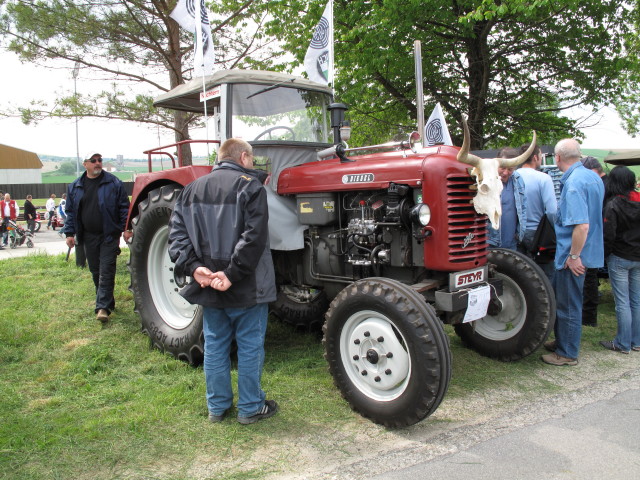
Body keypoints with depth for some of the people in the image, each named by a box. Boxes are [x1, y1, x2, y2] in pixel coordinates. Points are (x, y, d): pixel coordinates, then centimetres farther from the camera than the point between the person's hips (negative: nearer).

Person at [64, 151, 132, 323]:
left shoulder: (113, 183, -3)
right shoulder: (75, 187, 8)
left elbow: (124, 206, -3)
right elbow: (71, 212, 12)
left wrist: (126, 228, -9)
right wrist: (70, 233, 6)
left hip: (109, 235, -4)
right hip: (89, 236, 4)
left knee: (106, 272, -7)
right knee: (96, 271, 12)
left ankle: (103, 307, -6)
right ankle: (107, 302, 26)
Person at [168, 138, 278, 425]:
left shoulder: (192, 189, 8)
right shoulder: (250, 186, -10)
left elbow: (177, 233, 1)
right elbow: (253, 237, -21)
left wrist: (194, 267, -8)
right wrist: (232, 275, -20)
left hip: (208, 287, 6)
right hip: (246, 288, -5)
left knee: (215, 345, 16)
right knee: (250, 346, 8)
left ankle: (217, 407, 28)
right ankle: (250, 408, 20)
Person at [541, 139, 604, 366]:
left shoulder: (573, 183, -22)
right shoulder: (593, 177, 9)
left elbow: (582, 225, -29)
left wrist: (574, 256, -21)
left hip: (573, 255, -10)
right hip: (590, 250, 10)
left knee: (568, 305, 3)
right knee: (559, 298, 22)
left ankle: (567, 354, 16)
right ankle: (561, 341, 36)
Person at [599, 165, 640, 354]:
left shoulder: (613, 205, -15)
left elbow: (608, 234, -16)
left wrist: (604, 254, -3)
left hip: (619, 258, -6)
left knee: (622, 303, 0)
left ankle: (623, 344, 8)